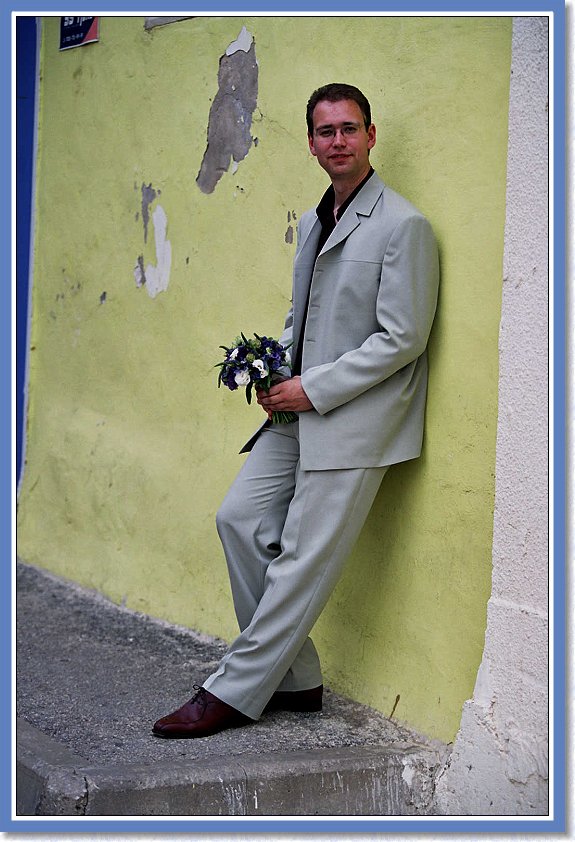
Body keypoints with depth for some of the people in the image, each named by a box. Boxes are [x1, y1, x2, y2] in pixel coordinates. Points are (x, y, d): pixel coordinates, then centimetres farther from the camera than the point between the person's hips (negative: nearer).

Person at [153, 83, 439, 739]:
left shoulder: (402, 226, -11)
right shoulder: (311, 223, 15)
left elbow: (402, 338, -15)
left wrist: (314, 388, -15)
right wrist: (278, 375, 5)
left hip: (353, 419, -9)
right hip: (298, 412, 9)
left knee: (305, 557, -5)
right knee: (240, 518, 3)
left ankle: (235, 692, 3)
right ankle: (293, 677, 12)